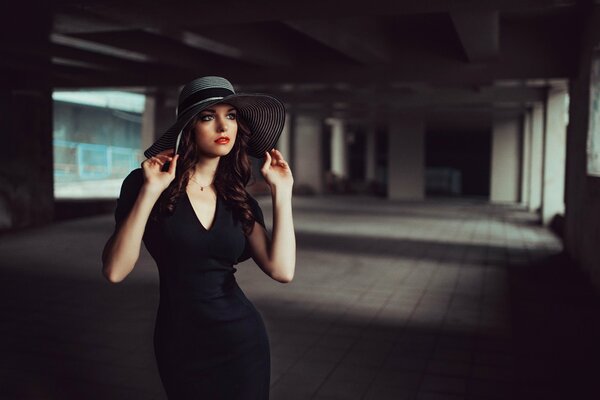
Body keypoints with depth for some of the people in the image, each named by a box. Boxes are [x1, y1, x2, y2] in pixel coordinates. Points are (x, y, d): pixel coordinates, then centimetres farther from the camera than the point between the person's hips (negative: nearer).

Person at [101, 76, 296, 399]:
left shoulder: (240, 201, 0)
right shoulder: (144, 183, -9)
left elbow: (282, 270, -13)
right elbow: (114, 271, -19)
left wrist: (281, 191, -12)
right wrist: (150, 192, -24)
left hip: (243, 339, 2)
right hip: (180, 345, -2)